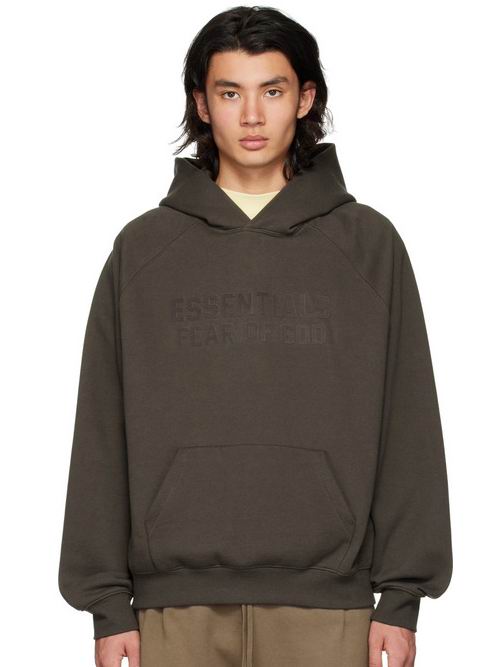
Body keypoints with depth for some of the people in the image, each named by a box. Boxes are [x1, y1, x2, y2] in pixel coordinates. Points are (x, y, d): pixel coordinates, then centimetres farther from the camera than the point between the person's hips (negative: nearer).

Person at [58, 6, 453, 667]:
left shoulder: (369, 244, 5)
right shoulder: (142, 249, 6)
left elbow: (408, 427, 4)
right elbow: (103, 435, 6)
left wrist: (402, 597, -1)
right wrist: (108, 601, 2)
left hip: (326, 605, 0)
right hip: (177, 605, 1)